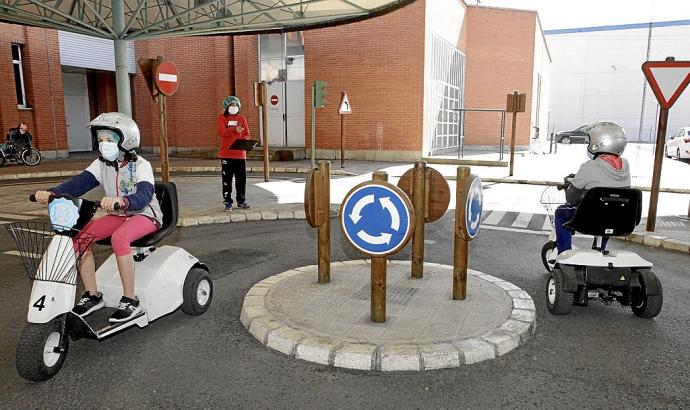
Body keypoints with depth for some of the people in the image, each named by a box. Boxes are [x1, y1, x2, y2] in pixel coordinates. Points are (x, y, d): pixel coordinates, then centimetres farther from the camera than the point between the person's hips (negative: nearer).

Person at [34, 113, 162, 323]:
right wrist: (52, 193, -32)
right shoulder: (101, 164, 3)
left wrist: (122, 201, -55)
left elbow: (144, 195, -33)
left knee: (119, 237, -36)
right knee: (79, 235, -15)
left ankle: (130, 300, -25)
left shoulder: (141, 165, -16)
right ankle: (92, 295, -4)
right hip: (118, 215, 7)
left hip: (145, 214, -6)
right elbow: (80, 182, -13)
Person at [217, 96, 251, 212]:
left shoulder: (242, 119, 12)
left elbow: (247, 134, 8)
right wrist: (235, 130, -26)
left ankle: (241, 201, 20)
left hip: (240, 154, 3)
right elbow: (221, 132, -13)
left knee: (241, 179, 7)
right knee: (227, 180, 0)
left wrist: (242, 141, -14)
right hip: (226, 154, -3)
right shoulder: (221, 118, 3)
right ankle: (228, 203, 7)